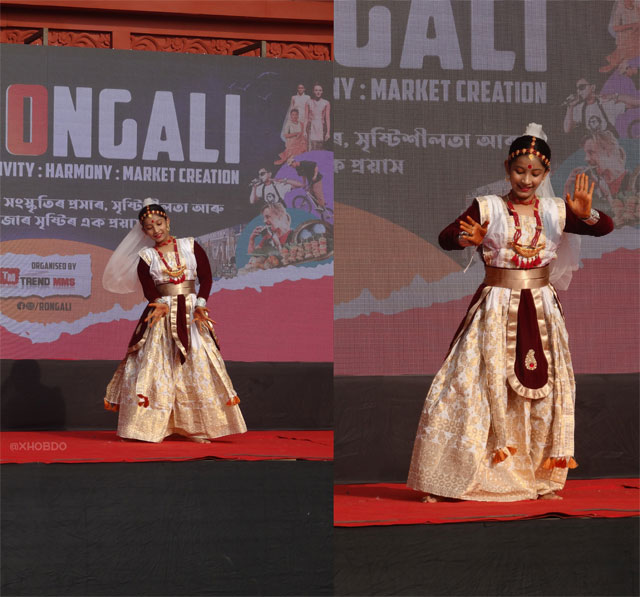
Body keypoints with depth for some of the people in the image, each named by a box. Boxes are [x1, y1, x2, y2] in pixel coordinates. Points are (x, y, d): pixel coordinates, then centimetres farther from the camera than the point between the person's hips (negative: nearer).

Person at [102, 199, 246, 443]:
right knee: (154, 366, -6)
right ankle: (148, 427, -3)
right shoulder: (146, 257, 7)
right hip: (161, 316, 0)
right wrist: (162, 304, -25)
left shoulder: (190, 246, 9)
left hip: (191, 315, 1)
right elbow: (149, 289, -4)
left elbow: (206, 277, 4)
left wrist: (200, 304, -11)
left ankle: (198, 428, 1)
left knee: (198, 366, -3)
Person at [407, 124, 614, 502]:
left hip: (541, 311, 3)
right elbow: (445, 238, -9)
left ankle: (541, 478, 19)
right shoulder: (486, 208, -1)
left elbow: (605, 228, -5)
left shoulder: (556, 211, 5)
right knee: (474, 385, -5)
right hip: (496, 310, -2)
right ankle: (449, 478, 4)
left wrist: (587, 214, -26)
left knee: (542, 387, 6)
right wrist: (468, 239, -31)